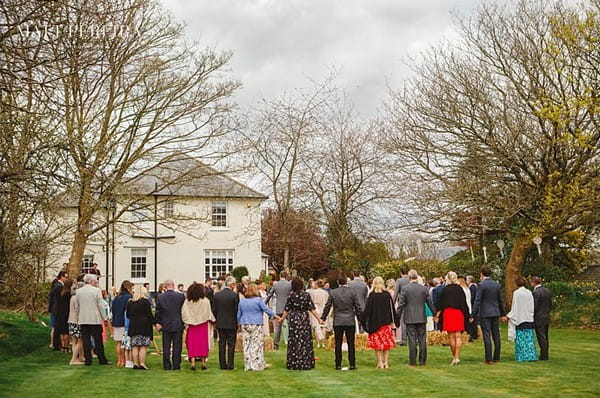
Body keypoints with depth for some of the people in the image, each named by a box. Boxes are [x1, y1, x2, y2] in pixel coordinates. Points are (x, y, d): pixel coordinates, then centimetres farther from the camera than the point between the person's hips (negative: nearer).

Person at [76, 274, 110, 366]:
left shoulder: (78, 291, 4)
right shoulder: (96, 291, -8)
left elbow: (77, 307, 8)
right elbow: (101, 305, -7)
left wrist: (78, 318, 18)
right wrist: (104, 317, 2)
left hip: (83, 320, 3)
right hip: (95, 319, -3)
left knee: (86, 341, 6)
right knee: (98, 341, 5)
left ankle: (88, 360, 5)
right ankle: (102, 359, 10)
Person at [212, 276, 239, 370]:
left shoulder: (217, 294, 0)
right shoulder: (234, 295, -13)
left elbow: (214, 310, 4)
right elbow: (237, 310, -10)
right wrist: (237, 322, 5)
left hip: (220, 323, 4)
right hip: (231, 323, -4)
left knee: (222, 344, 10)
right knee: (231, 344, 3)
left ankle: (222, 365, 12)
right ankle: (230, 365, 2)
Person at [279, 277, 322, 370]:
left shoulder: (291, 295, -6)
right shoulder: (306, 295, -5)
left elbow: (287, 310, -2)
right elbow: (312, 309, -5)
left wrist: (282, 319, 12)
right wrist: (319, 319, 1)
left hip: (294, 319, 0)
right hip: (304, 319, 0)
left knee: (294, 341, 6)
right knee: (305, 341, 7)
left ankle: (294, 364, 8)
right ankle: (305, 363, 8)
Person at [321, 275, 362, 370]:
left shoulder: (333, 293, -2)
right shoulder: (352, 292, -3)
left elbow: (327, 306, 3)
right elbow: (358, 307, 0)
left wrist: (323, 318, 14)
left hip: (337, 322, 0)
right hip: (350, 321, 0)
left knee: (338, 344, 5)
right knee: (351, 344, 5)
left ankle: (338, 365, 6)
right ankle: (352, 364, 5)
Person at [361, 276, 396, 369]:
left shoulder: (372, 295, -11)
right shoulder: (387, 294, -2)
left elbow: (367, 309, -9)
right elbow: (392, 308, 3)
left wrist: (363, 320, 0)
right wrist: (392, 322, 11)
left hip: (375, 322, -2)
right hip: (386, 322, 3)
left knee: (377, 343, 6)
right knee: (386, 343, 10)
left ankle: (380, 362, 2)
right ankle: (386, 362, 9)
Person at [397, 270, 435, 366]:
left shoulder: (404, 289, -6)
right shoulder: (424, 288, 0)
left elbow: (401, 304, -6)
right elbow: (430, 303, 6)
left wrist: (397, 316, 2)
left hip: (410, 318, -2)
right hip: (421, 318, 2)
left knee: (412, 340, 2)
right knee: (422, 339, 7)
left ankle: (413, 361, 4)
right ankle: (422, 361, 10)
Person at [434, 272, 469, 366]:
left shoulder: (445, 289, -5)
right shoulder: (460, 289, 1)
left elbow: (441, 303, -3)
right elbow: (464, 303, 5)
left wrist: (437, 314, 4)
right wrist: (467, 315, 13)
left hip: (448, 313, -2)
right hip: (459, 313, 2)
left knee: (451, 336, 8)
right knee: (458, 336, 1)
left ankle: (454, 356, 15)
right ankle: (457, 357, -8)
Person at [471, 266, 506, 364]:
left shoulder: (482, 285, -12)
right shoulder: (497, 285, 7)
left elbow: (477, 301, -13)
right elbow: (500, 301, 14)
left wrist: (473, 315, -10)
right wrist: (503, 314, 23)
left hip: (485, 314, -6)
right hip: (495, 313, 6)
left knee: (487, 336, -4)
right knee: (496, 336, 11)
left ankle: (488, 359, -4)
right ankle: (496, 357, 17)